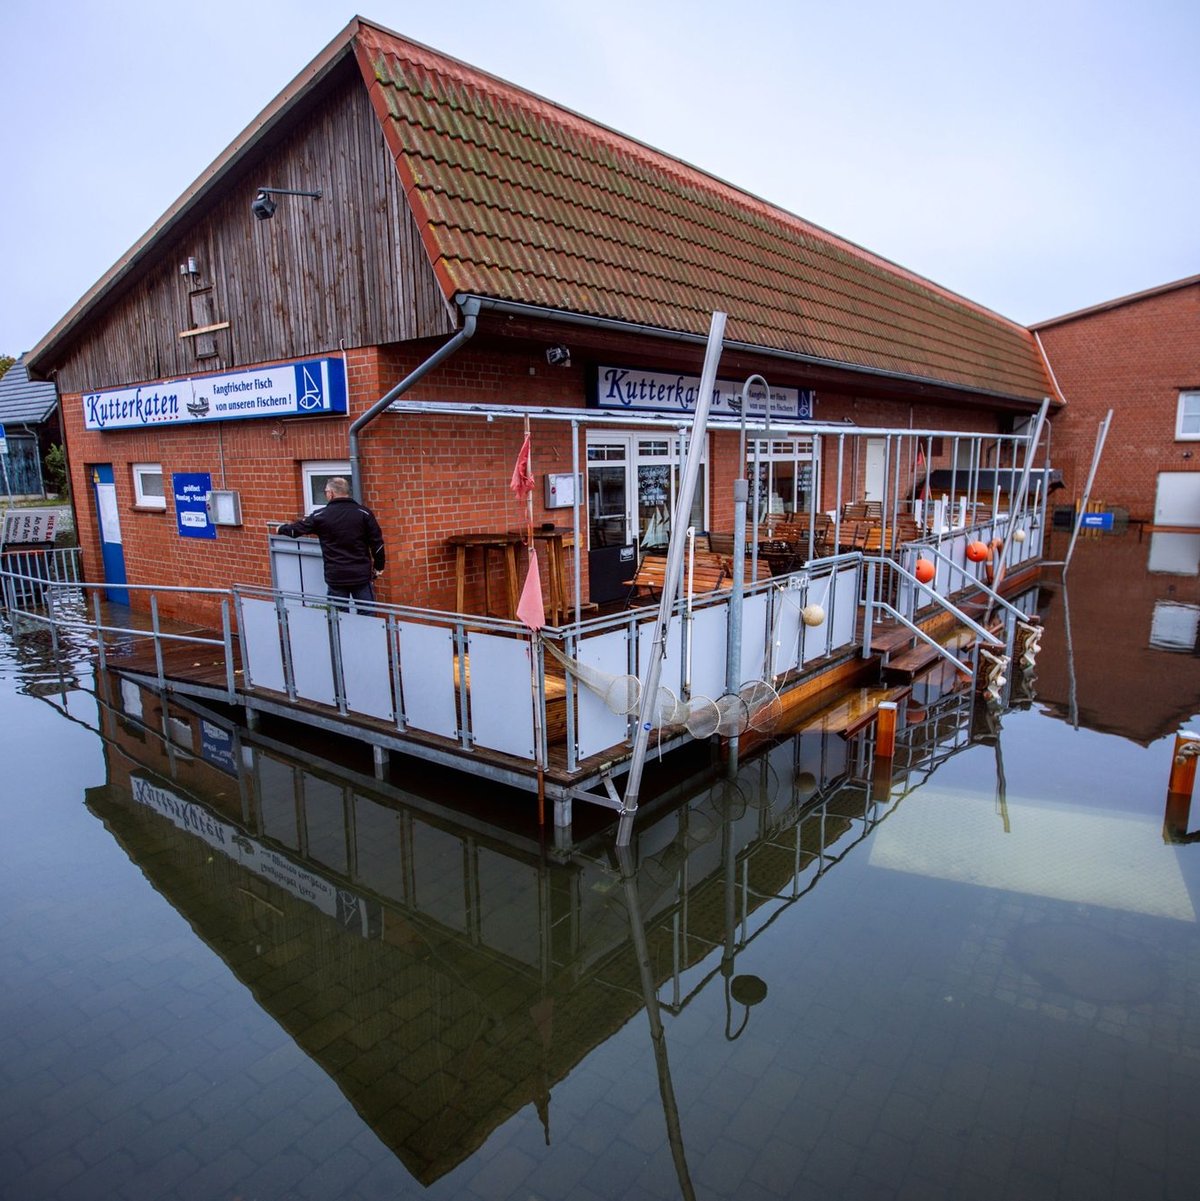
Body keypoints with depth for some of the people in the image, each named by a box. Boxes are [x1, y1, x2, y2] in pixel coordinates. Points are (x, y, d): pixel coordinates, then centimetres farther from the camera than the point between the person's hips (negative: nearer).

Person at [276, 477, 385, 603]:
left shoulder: (320, 516, -2)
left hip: (336, 577, 0)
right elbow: (377, 543, -2)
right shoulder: (364, 513, -2)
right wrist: (379, 568, 10)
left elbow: (296, 530, 12)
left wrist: (281, 529, 34)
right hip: (361, 575, 0)